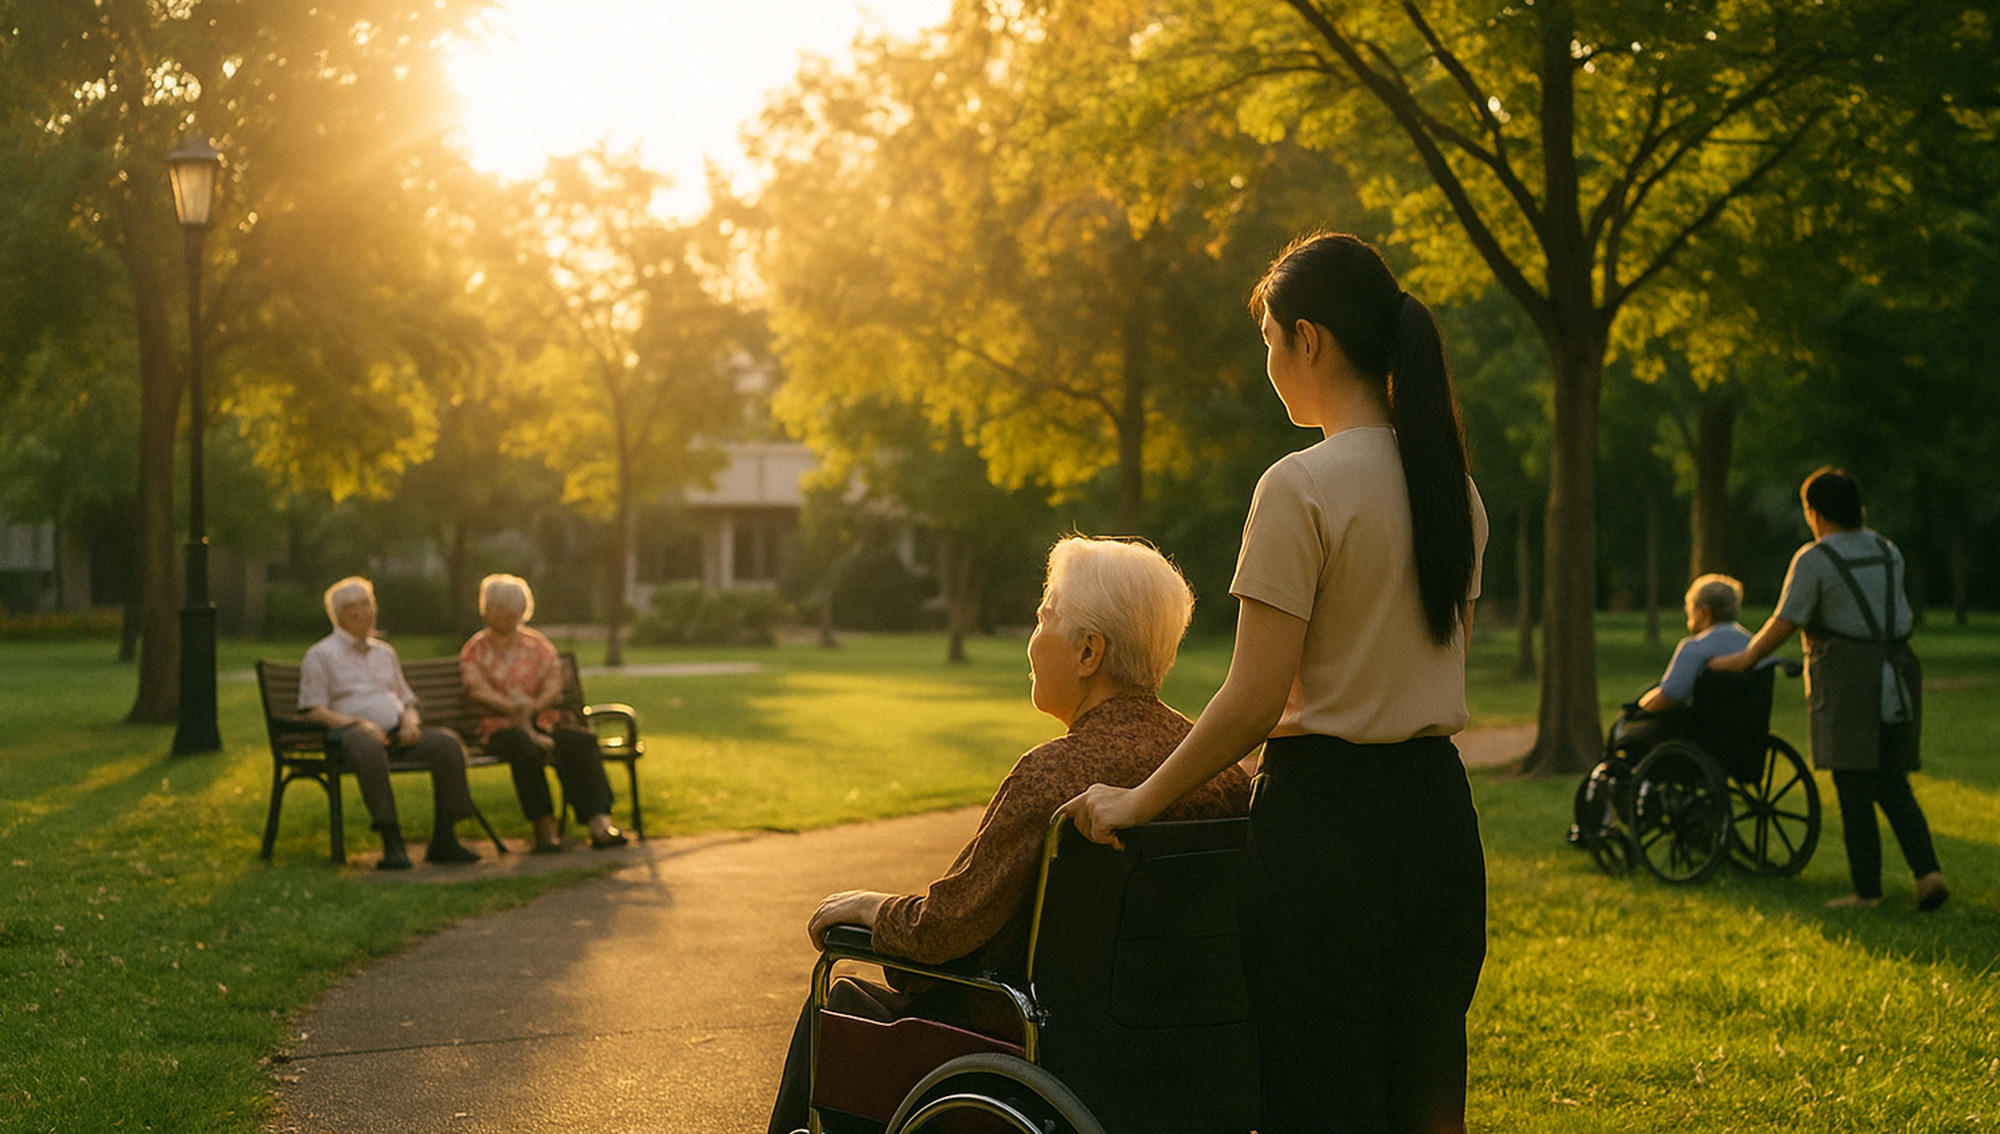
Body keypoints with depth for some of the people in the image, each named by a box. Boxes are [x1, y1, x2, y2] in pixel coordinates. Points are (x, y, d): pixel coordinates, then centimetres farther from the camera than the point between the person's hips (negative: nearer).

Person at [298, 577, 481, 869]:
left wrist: (409, 721, 3)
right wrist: (357, 723, -16)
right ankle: (392, 842, -47)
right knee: (368, 746, -42)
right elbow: (313, 711, -1)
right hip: (351, 731, -5)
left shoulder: (385, 652, 27)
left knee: (447, 742, -23)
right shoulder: (321, 655, 10)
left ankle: (442, 839, -22)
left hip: (395, 730, 5)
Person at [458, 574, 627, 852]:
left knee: (582, 740, -30)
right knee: (525, 746, -39)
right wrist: (516, 709, -20)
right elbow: (481, 693, -4)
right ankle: (544, 826, -35)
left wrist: (530, 707, -18)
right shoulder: (474, 651, 11)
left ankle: (599, 821, -42)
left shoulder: (538, 645, 17)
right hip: (501, 727, -2)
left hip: (544, 721, 2)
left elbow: (554, 683, 3)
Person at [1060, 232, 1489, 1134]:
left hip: (1329, 814, -7)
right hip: (1439, 807, 8)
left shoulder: (1302, 489, -15)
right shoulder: (1455, 488, 9)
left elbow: (1255, 701, -17)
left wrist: (1138, 803, -7)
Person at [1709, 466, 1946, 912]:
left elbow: (1783, 624, -6)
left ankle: (1867, 890, -2)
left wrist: (1742, 660, 6)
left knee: (1854, 789, -2)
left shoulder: (1814, 560, -8)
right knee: (1892, 784, 12)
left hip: (1847, 678, -6)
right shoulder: (1888, 553, 12)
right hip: (1898, 673, 6)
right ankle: (1928, 871, -4)